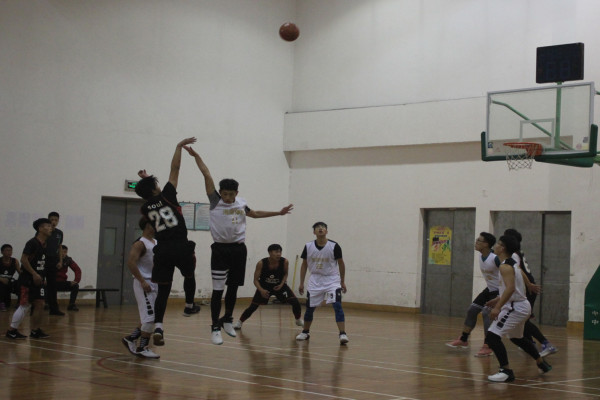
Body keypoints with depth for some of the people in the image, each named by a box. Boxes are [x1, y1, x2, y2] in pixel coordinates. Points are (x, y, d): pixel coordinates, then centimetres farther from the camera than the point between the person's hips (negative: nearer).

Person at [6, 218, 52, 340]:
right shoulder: (32, 243, -15)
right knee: (25, 305, -5)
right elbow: (24, 259, -20)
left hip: (37, 280, 8)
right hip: (27, 279, -8)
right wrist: (34, 274, -20)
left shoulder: (44, 244, 11)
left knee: (40, 304, 5)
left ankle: (35, 331, 13)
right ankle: (12, 331, 4)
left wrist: (42, 276, 14)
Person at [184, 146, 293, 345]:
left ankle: (227, 320, 31)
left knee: (233, 287, 13)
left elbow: (255, 214, 28)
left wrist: (278, 213, 29)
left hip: (239, 249, 4)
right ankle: (215, 328, 1)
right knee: (218, 290, -5)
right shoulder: (215, 201, -3)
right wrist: (196, 156, -12)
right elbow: (207, 175, -9)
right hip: (221, 249, -4)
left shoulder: (241, 203, 9)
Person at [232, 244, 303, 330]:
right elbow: (256, 280, -17)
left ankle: (298, 320, 16)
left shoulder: (284, 262, -21)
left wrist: (282, 284, -15)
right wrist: (261, 290, -33)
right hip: (264, 287, -1)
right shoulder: (261, 263, -25)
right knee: (253, 307, -6)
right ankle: (239, 322, 17)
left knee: (295, 302, -12)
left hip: (279, 285, 1)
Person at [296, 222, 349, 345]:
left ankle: (342, 334, -20)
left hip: (332, 279, -3)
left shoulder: (334, 246, -11)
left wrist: (343, 282, 3)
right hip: (315, 279, 3)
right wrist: (301, 283, 7)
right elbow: (304, 265, 7)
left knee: (337, 305, -18)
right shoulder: (308, 247, -4)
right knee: (309, 307, 9)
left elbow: (341, 263, 0)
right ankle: (305, 332, 30)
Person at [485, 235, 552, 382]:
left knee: (492, 337, -16)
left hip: (515, 307, -11)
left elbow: (510, 288, -29)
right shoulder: (513, 263, 12)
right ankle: (542, 364, 44)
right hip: (523, 305, 11)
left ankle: (506, 371, -16)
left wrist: (498, 307, -31)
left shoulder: (505, 266, -17)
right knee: (516, 338, 30)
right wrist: (498, 299, 24)